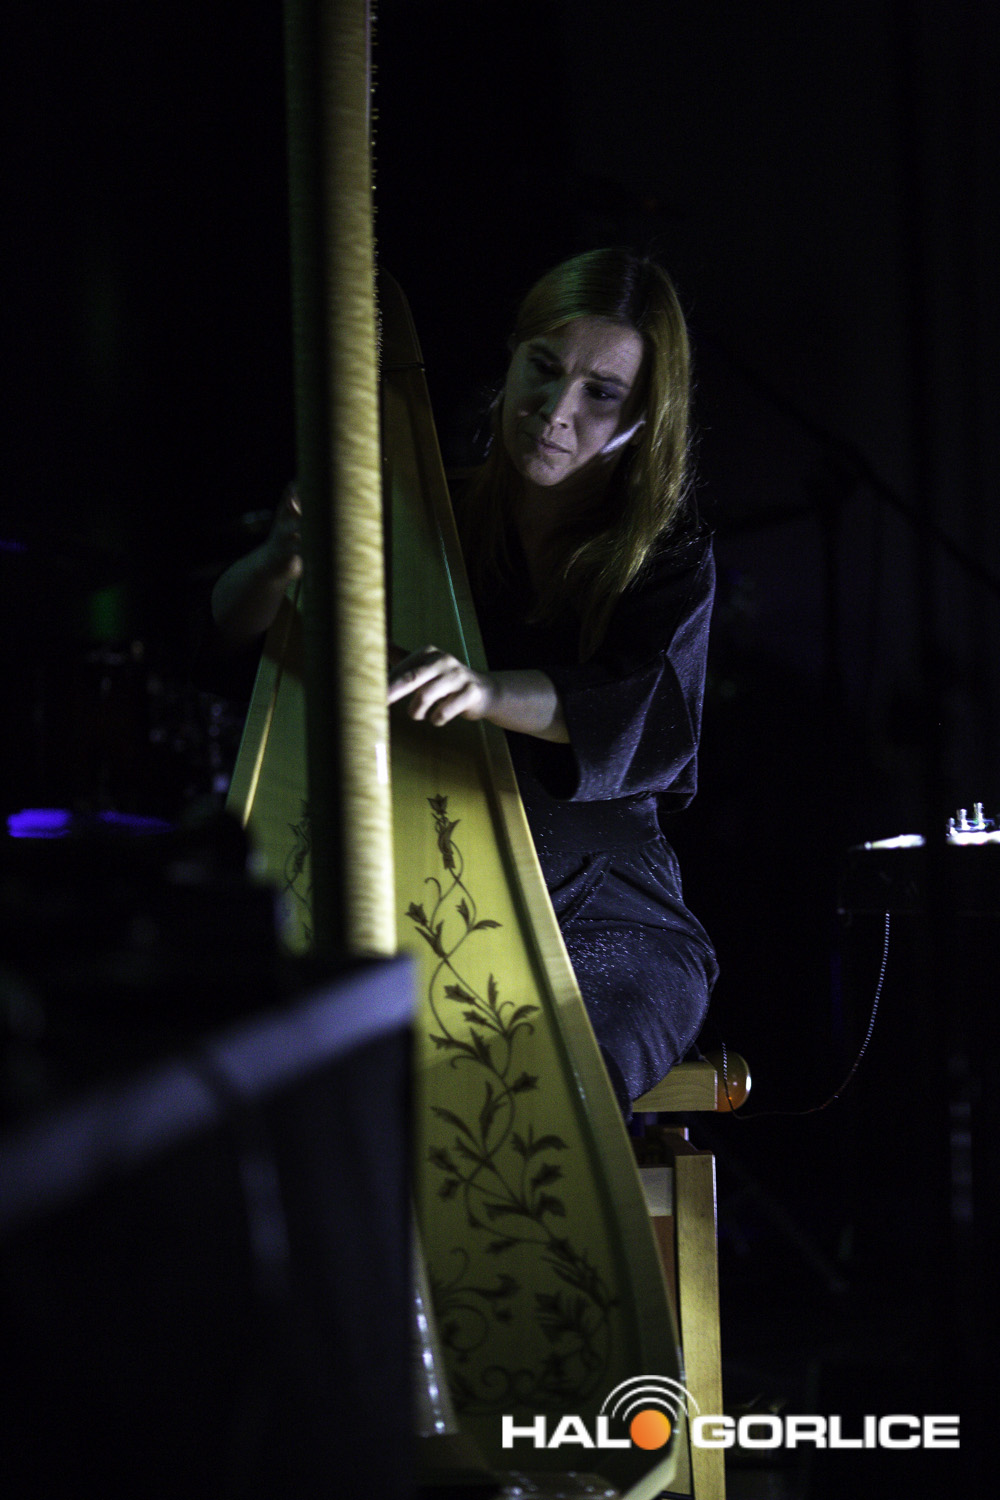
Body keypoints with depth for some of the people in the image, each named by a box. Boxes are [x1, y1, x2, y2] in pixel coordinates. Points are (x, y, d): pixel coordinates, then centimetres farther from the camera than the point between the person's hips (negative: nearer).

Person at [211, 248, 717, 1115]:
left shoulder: (669, 555, -1)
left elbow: (655, 717, -22)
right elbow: (231, 624, -3)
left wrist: (495, 692, -42)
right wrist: (283, 562, -28)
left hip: (606, 916, -1)